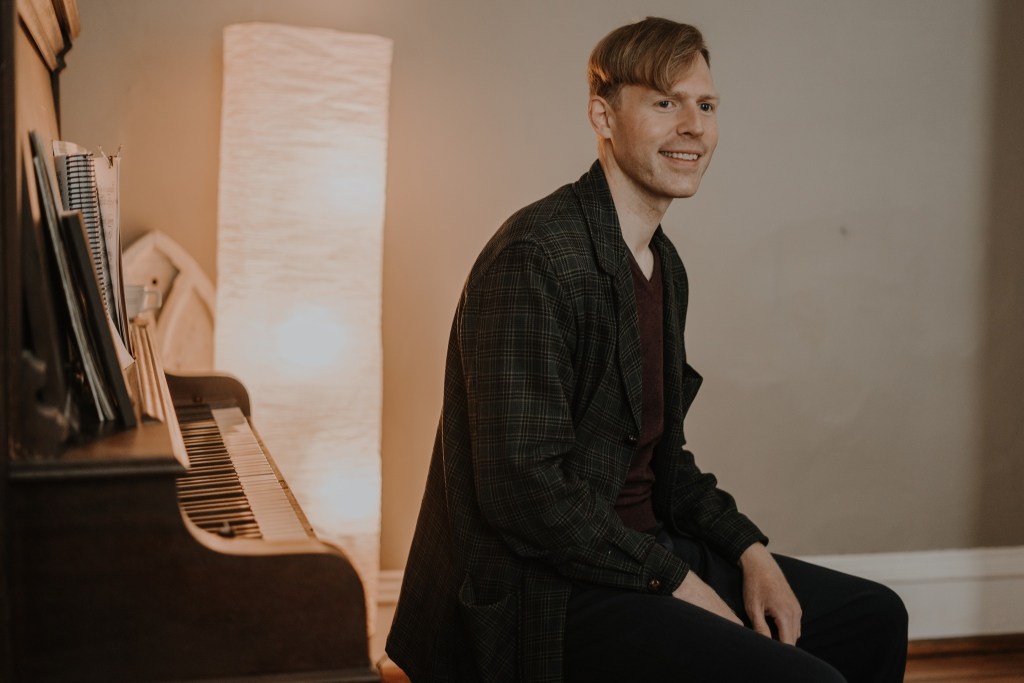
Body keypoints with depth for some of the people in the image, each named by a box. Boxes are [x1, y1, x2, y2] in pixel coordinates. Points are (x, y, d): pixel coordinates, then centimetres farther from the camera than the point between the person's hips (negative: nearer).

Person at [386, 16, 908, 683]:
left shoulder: (664, 265, 12)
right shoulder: (534, 258, -19)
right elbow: (523, 488, -24)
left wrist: (748, 550, 5)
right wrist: (674, 579, -16)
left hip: (646, 549, 10)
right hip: (544, 593, -10)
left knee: (875, 619, 14)